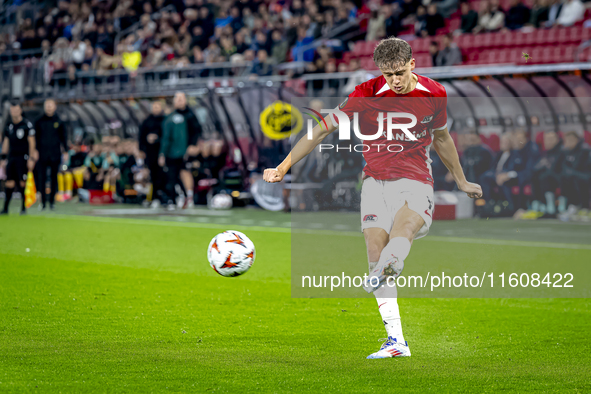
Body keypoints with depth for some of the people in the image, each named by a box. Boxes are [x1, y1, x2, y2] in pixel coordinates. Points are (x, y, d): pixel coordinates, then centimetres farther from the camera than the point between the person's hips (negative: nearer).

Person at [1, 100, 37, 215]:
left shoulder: (27, 125, -4)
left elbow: (31, 142, -5)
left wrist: (31, 159, -10)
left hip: (23, 157, -4)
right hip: (11, 157, 5)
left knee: (22, 183, -7)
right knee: (9, 183, 1)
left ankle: (23, 207, 2)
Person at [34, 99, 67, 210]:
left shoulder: (58, 121, 4)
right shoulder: (39, 121, 5)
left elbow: (63, 137, 8)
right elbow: (36, 137, 8)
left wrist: (65, 151, 2)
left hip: (55, 155, 0)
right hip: (42, 154, 0)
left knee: (54, 178, 4)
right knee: (42, 178, -3)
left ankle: (52, 201, 11)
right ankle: (43, 201, 4)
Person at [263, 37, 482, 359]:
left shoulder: (434, 94, 2)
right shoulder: (367, 94, -5)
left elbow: (441, 138, 22)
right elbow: (322, 130, -3)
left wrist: (461, 181, 32)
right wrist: (283, 167, -9)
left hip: (416, 182, 0)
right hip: (376, 181, 0)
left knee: (401, 236, -32)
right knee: (375, 256, -12)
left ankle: (378, 281, -57)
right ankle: (395, 341, -9)